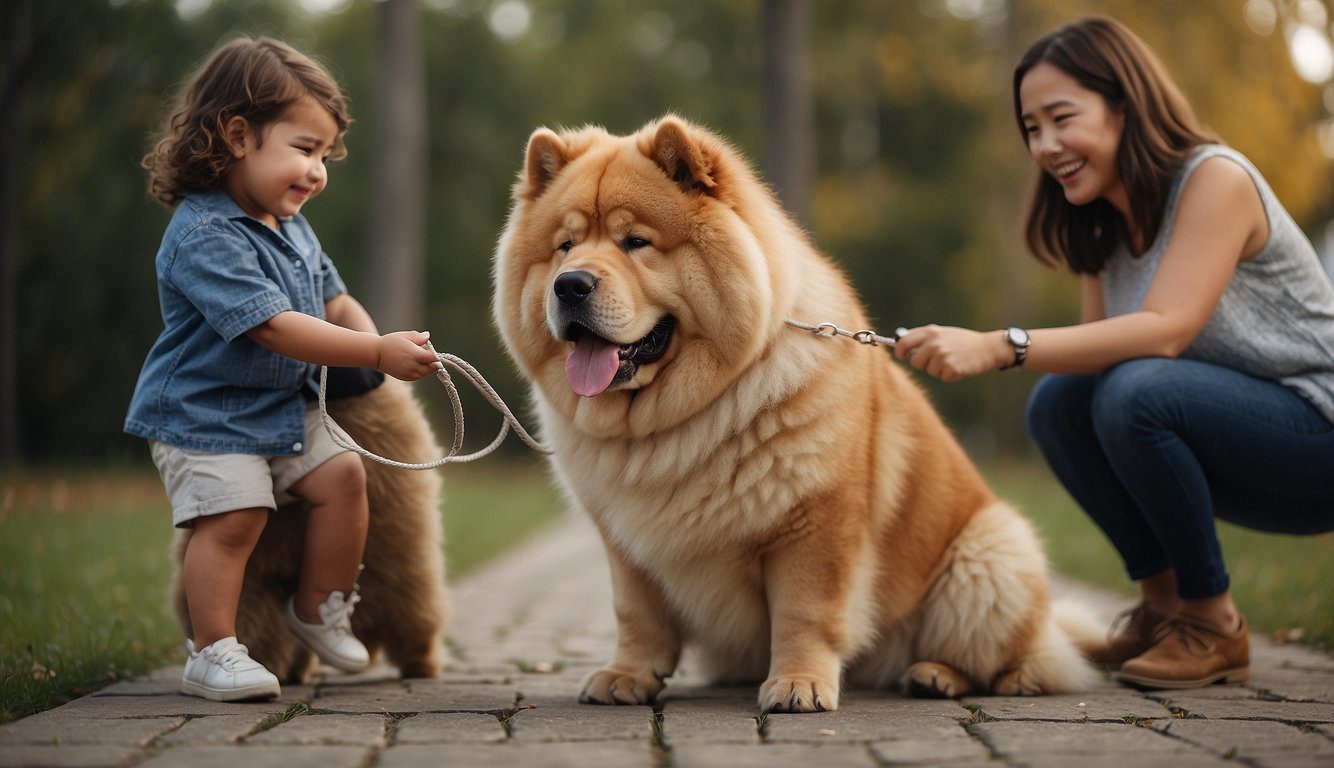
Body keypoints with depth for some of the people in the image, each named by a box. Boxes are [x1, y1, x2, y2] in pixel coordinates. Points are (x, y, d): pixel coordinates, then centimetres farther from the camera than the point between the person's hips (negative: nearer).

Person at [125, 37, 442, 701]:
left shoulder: (292, 230, 8)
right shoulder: (205, 236, -24)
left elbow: (336, 303, 16)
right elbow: (274, 327, -31)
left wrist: (370, 339, -9)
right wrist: (376, 353, -33)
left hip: (284, 408, 8)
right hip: (203, 415, -8)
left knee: (342, 474, 0)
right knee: (231, 517, -17)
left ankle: (320, 609, 18)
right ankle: (213, 651, -4)